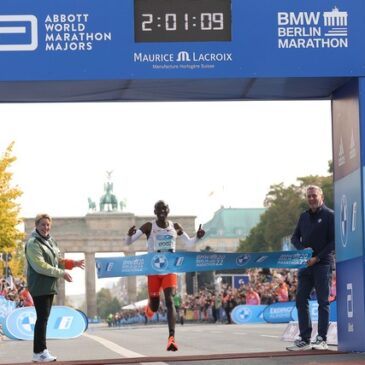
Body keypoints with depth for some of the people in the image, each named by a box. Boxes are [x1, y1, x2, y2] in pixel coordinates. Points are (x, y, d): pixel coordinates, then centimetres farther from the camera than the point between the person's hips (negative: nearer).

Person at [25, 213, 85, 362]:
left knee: (44, 318, 10)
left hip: (49, 286, 9)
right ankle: (39, 352, -8)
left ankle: (41, 350, 14)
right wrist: (62, 273, -18)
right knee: (42, 318, -10)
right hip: (39, 287, -9)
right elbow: (40, 266, -20)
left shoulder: (50, 241, 15)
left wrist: (73, 263, 4)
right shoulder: (33, 243, -13)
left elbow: (57, 261, 20)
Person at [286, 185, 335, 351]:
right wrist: (302, 249, -5)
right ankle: (304, 339, 5)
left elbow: (334, 241, -8)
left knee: (323, 301, -3)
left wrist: (317, 258, -14)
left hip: (323, 264, -6)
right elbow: (295, 237, 17)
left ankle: (322, 339, -1)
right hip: (305, 263, 6)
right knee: (301, 300, 1)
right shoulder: (304, 216, 16)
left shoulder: (329, 215, -2)